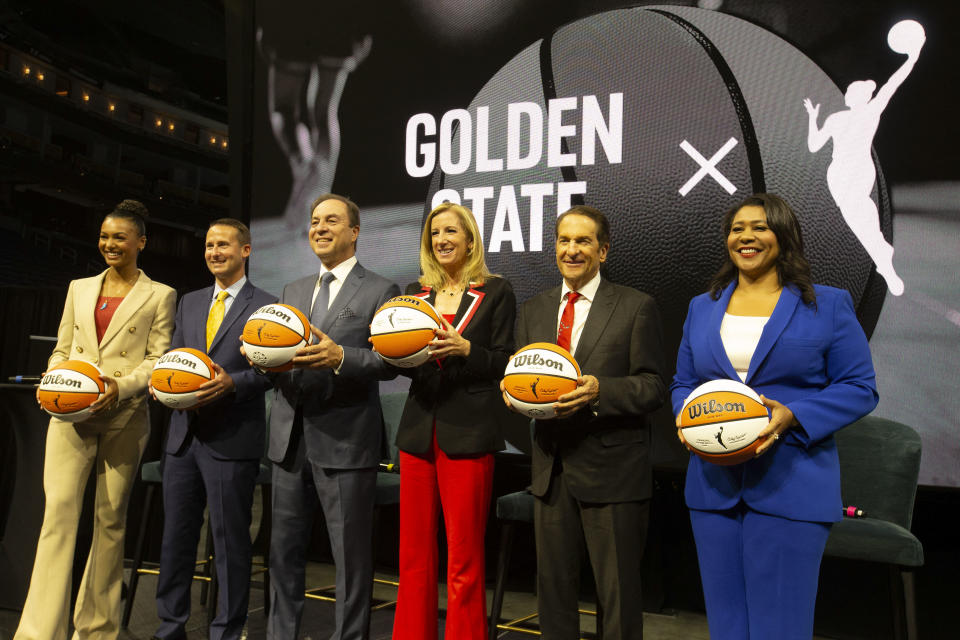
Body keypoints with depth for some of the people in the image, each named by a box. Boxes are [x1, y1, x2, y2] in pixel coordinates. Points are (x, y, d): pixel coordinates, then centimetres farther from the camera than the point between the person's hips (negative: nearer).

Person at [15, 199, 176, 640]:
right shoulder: (79, 288, 17)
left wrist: (121, 386, -17)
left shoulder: (159, 296, 6)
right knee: (59, 510, -8)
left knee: (111, 518, 5)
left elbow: (159, 359, -1)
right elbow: (61, 349, 17)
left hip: (124, 417, -2)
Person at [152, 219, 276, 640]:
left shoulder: (266, 305, -2)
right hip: (183, 434, 6)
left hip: (231, 439, -6)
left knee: (231, 541, 3)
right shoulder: (189, 303, 16)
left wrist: (232, 382, -23)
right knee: (176, 535, 14)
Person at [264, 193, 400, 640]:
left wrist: (340, 357, -25)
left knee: (351, 554, 4)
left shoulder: (380, 292, -1)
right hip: (290, 437, 6)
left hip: (344, 440, -5)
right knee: (284, 549, 15)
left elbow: (387, 363, -9)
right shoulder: (293, 291, 17)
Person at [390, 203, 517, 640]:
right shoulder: (415, 293, 14)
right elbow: (401, 358, 14)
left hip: (468, 435, -4)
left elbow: (504, 364, -2)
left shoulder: (495, 292, 1)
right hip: (419, 430, 4)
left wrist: (464, 349, -19)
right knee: (414, 554, 10)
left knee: (464, 560, 1)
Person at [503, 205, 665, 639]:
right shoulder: (533, 311, 11)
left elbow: (653, 388, -7)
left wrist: (600, 390, -24)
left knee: (618, 592, 8)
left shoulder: (636, 307, -4)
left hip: (612, 470, -4)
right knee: (552, 586, 16)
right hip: (551, 468, 5)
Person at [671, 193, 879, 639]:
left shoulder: (827, 305, 2)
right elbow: (682, 383, 17)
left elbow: (859, 388, -1)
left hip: (791, 485, -4)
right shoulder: (702, 308, 13)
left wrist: (792, 416, -18)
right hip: (713, 485, 4)